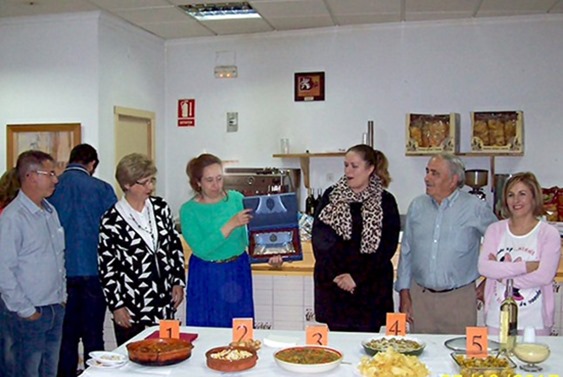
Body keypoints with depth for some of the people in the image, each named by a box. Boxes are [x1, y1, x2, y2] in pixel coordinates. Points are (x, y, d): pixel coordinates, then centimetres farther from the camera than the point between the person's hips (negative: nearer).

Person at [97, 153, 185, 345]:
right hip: (131, 308, -4)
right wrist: (116, 305, -7)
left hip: (165, 303, 4)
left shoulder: (160, 207, 4)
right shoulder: (111, 220, -9)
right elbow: (106, 266, -6)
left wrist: (178, 281, 6)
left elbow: (175, 246, 11)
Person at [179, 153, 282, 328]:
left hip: (238, 273, 2)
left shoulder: (236, 198, -2)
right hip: (207, 278, -2)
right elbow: (201, 249, -20)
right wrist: (231, 224, -28)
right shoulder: (189, 210, -9)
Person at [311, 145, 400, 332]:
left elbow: (388, 247, -4)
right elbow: (318, 239, 1)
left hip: (370, 287, -1)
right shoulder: (331, 195, 6)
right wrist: (334, 275, -10)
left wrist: (357, 277, -11)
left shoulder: (385, 201, 1)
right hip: (332, 284, 1)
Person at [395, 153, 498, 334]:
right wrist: (404, 293, 8)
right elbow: (406, 253, 11)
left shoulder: (476, 208, -3)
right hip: (420, 296, 3)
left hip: (459, 298, -3)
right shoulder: (417, 206, 6)